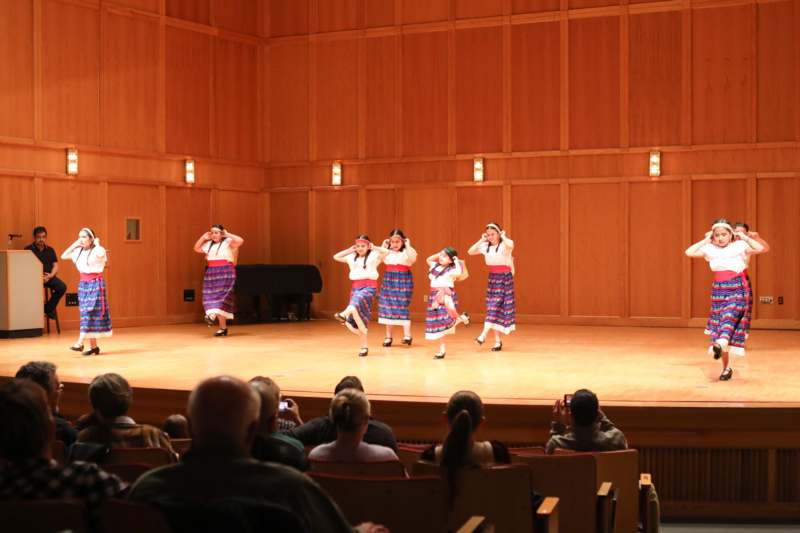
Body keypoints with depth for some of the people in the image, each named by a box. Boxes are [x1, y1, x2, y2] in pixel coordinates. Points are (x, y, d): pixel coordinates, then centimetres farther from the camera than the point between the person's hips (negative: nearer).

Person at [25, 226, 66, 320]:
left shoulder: (50, 250, 15)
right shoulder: (28, 250, 0)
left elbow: (55, 265, 11)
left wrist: (51, 275, -10)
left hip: (48, 277, 4)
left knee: (62, 287, -21)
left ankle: (49, 308, -1)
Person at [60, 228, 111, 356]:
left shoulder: (98, 250, -10)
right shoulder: (78, 251, 9)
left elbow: (100, 254, -34)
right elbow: (63, 256, 11)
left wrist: (97, 244, -15)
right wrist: (74, 244, 5)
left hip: (96, 284, -7)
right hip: (83, 284, 7)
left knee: (91, 312, -10)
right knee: (86, 313, 6)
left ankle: (80, 343, -14)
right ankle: (93, 346, 10)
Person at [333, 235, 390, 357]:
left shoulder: (374, 256, 1)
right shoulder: (352, 257, 15)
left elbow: (387, 251, -14)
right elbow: (336, 257, 21)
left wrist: (373, 247, -2)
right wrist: (349, 250, 15)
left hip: (369, 287, -5)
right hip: (355, 287, 5)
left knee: (356, 301, -40)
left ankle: (344, 314, -68)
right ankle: (364, 346, 8)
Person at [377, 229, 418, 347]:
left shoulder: (408, 251, -1)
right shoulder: (387, 251, 7)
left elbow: (412, 259, -21)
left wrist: (408, 245, -16)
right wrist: (383, 246, -3)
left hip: (404, 280, -4)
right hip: (389, 280, 4)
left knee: (402, 307, -10)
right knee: (387, 307, 3)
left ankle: (407, 335, -10)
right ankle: (388, 336, 11)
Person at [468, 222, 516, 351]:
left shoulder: (505, 245, -11)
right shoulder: (486, 246, 5)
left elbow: (511, 245, -35)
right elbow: (470, 252, 1)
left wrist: (503, 236, -18)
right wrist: (481, 240, -2)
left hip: (504, 278, -6)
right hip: (492, 277, 6)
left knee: (495, 306, -10)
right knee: (493, 307, 4)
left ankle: (484, 335, -14)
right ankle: (497, 340, 8)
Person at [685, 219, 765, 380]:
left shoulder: (739, 246, -2)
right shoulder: (710, 249, 5)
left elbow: (761, 248, -12)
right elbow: (689, 252, -2)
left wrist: (744, 237, -3)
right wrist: (706, 240, 2)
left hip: (737, 289, -3)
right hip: (718, 290, 3)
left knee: (730, 315, -28)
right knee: (718, 322, 1)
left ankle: (720, 343, -53)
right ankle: (726, 367, 8)